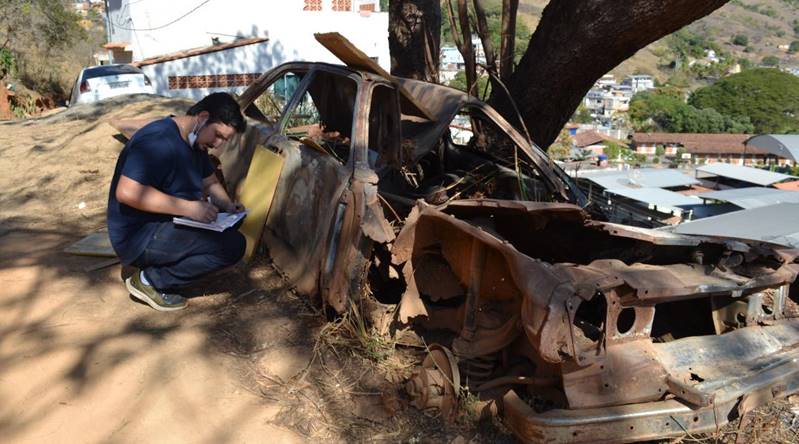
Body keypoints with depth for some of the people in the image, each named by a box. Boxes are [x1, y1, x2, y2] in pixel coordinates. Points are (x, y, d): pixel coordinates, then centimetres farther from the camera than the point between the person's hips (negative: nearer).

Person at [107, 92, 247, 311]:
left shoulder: (195, 142, 9)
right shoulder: (158, 140, -22)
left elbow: (211, 184, 19)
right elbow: (127, 192, -30)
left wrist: (228, 206, -3)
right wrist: (188, 208, -30)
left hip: (165, 226, 10)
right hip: (138, 238, -10)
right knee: (233, 244, -20)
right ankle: (150, 281, -8)